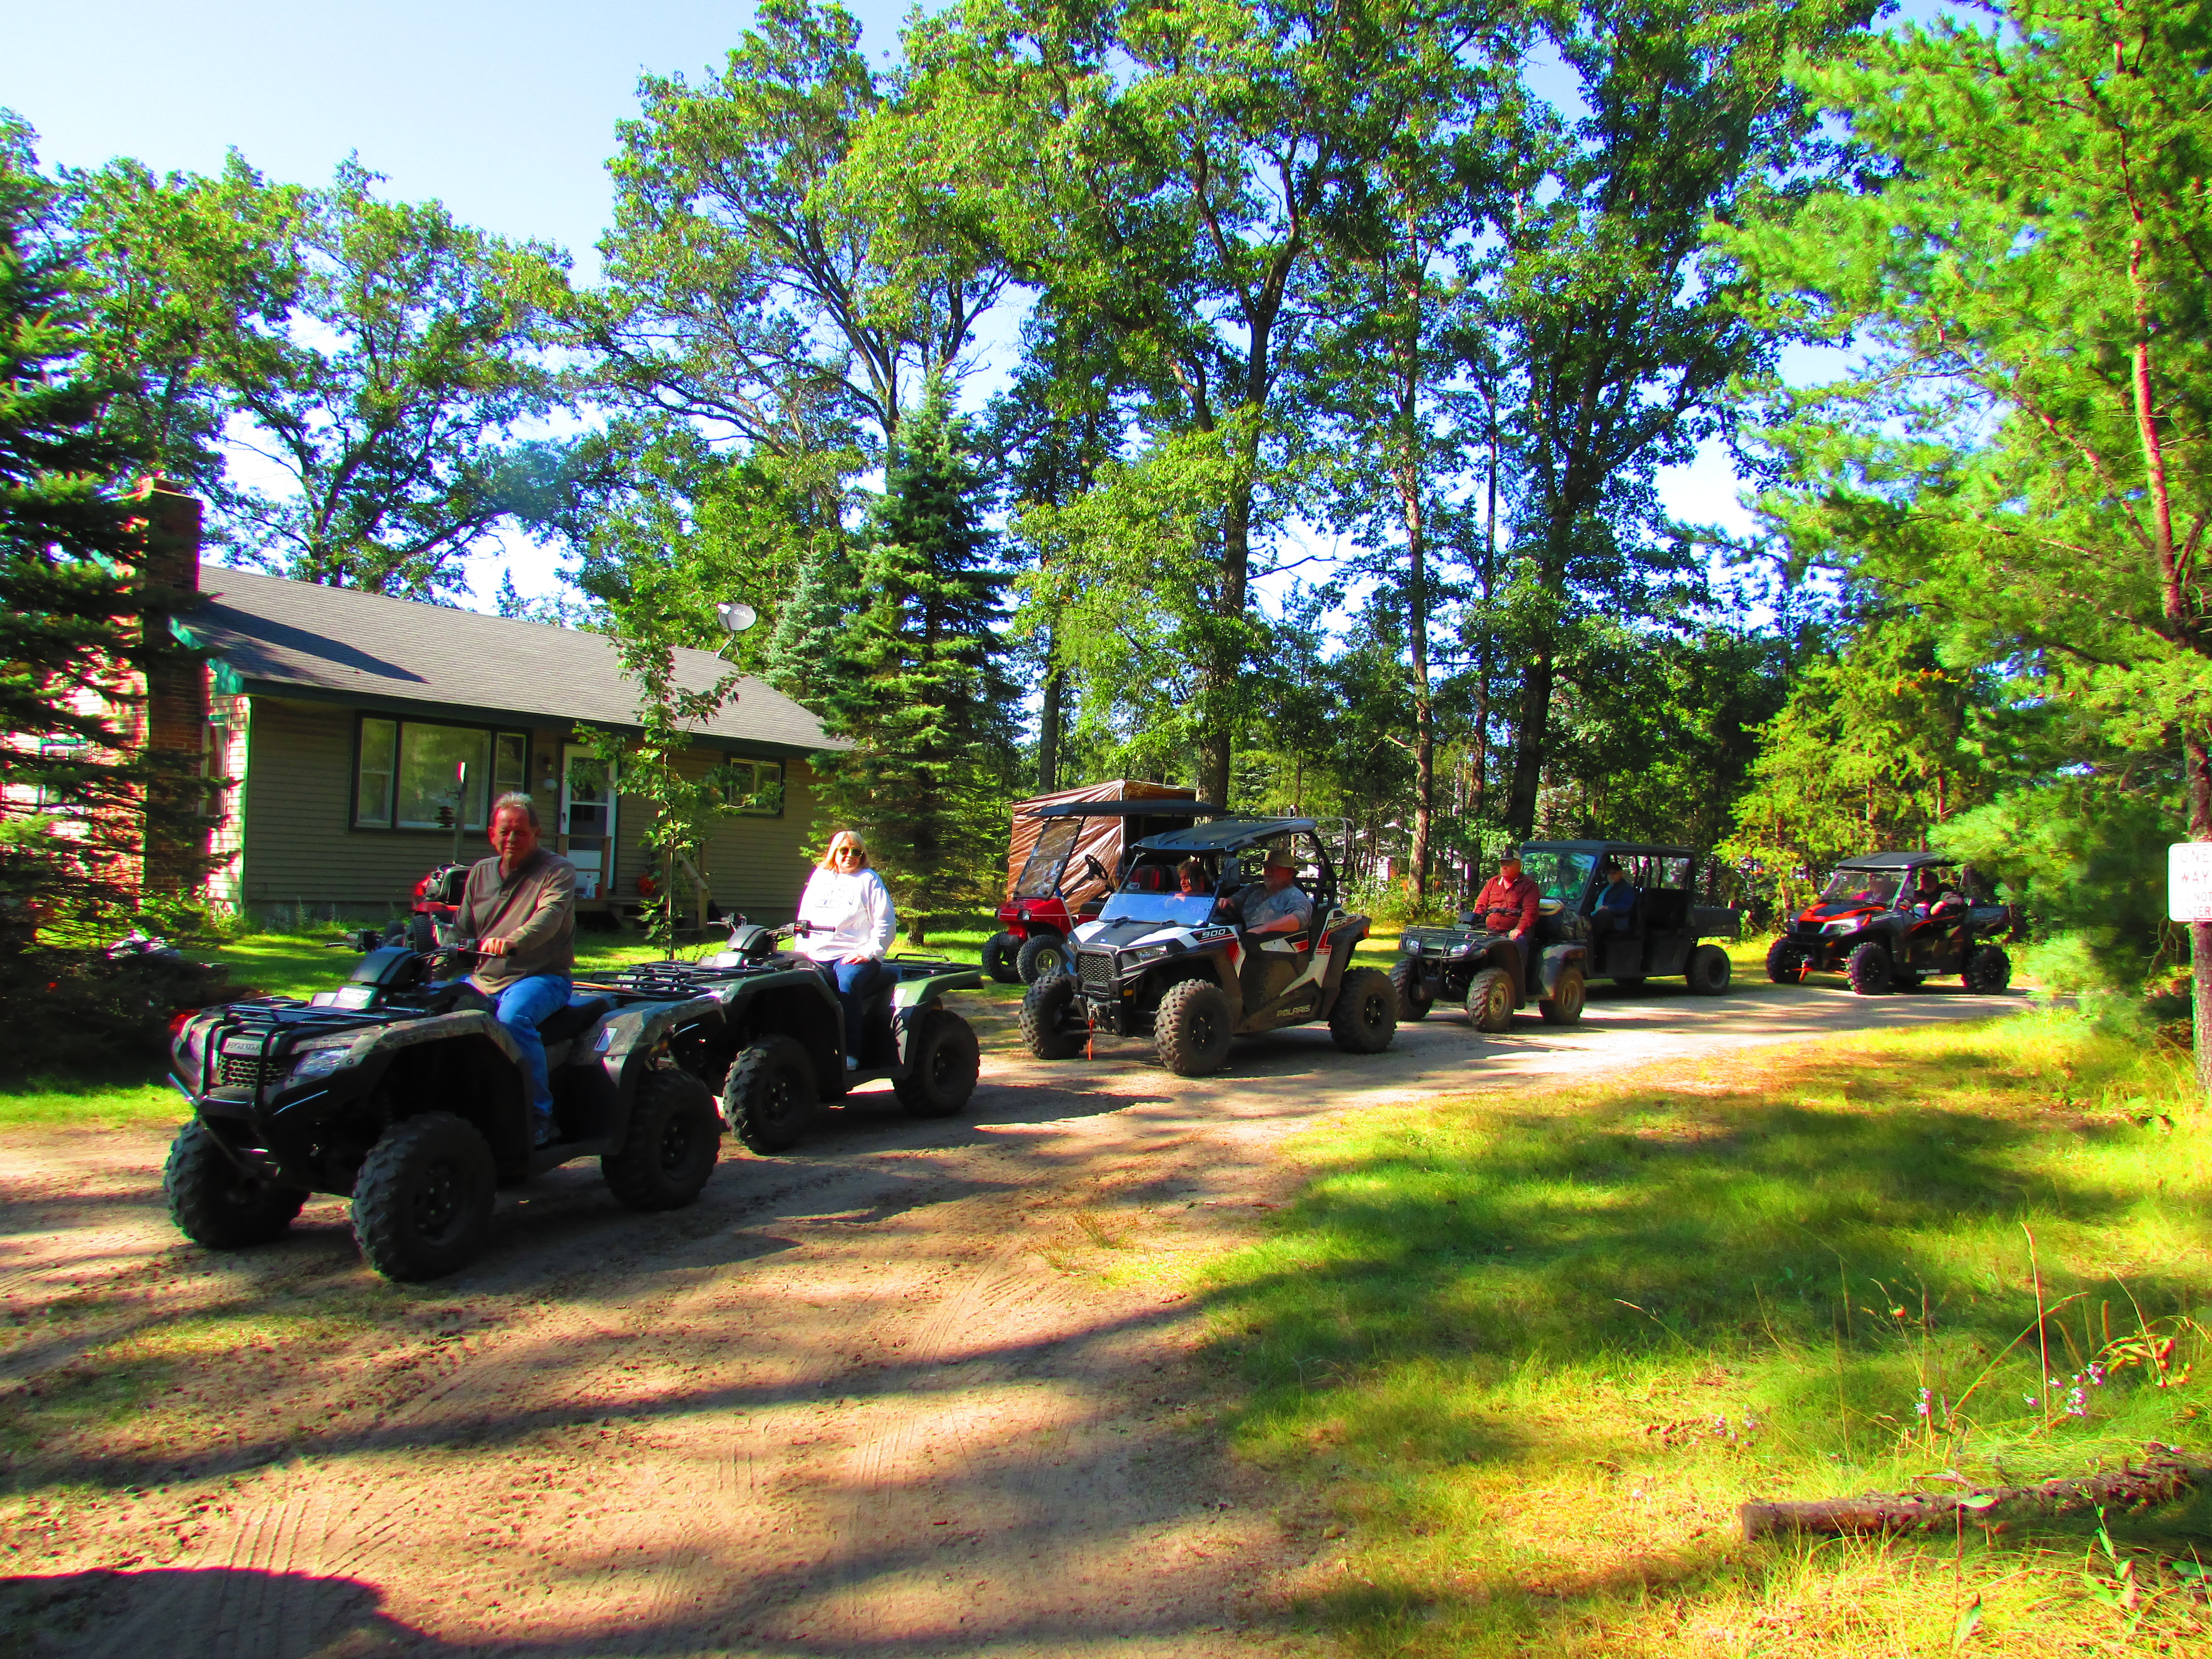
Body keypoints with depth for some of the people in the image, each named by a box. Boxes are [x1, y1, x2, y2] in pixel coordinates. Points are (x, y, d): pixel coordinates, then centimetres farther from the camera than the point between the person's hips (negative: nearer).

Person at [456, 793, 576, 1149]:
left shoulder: (557, 870, -2)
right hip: (482, 979, 7)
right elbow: (462, 930, 23)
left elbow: (549, 915, -22)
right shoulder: (480, 872, 18)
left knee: (513, 1017, -36)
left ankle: (541, 1115, -25)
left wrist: (512, 942, -41)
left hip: (541, 977, -6)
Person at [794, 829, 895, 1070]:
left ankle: (851, 1053, -35)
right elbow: (804, 918, 26)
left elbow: (886, 922, 4)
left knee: (847, 984, -36)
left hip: (855, 957, -3)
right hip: (818, 957, 4)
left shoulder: (869, 879, 12)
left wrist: (869, 952, -8)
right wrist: (801, 950, 10)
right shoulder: (819, 877, 24)